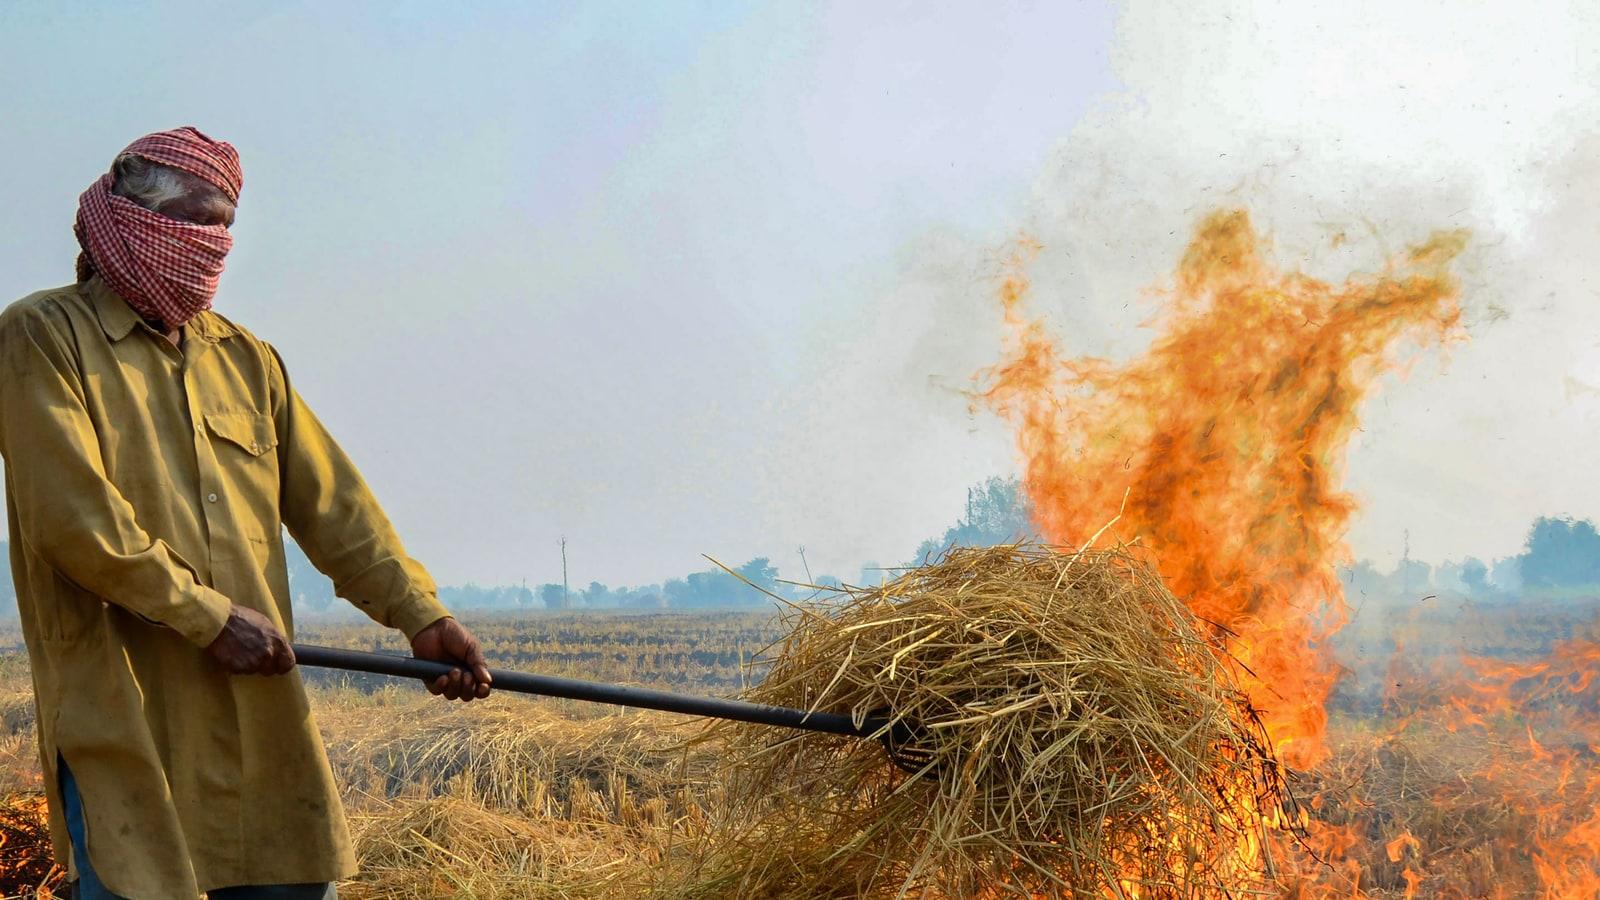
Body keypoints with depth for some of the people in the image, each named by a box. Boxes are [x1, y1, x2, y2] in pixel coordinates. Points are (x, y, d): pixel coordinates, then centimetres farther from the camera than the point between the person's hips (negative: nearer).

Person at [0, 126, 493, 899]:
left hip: (261, 707, 6)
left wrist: (421, 615, 4)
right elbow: (71, 515, -12)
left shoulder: (244, 357, 17)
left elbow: (330, 503, 14)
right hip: (126, 713, -6)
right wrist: (209, 616, -12)